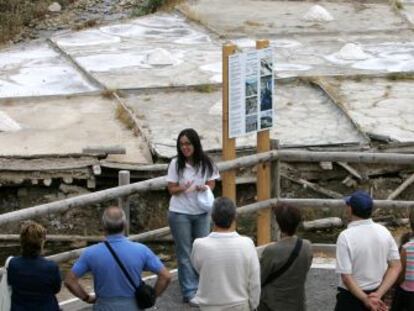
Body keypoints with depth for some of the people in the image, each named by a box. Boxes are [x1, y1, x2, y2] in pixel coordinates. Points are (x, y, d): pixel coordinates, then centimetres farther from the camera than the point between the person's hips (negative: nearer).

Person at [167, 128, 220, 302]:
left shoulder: (206, 163, -4)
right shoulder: (176, 164, -9)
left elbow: (212, 183, 4)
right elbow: (171, 189, -6)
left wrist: (205, 187, -19)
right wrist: (182, 188, -28)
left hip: (201, 213, 3)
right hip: (180, 214, -2)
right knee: (185, 253, 2)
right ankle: (190, 291, 5)